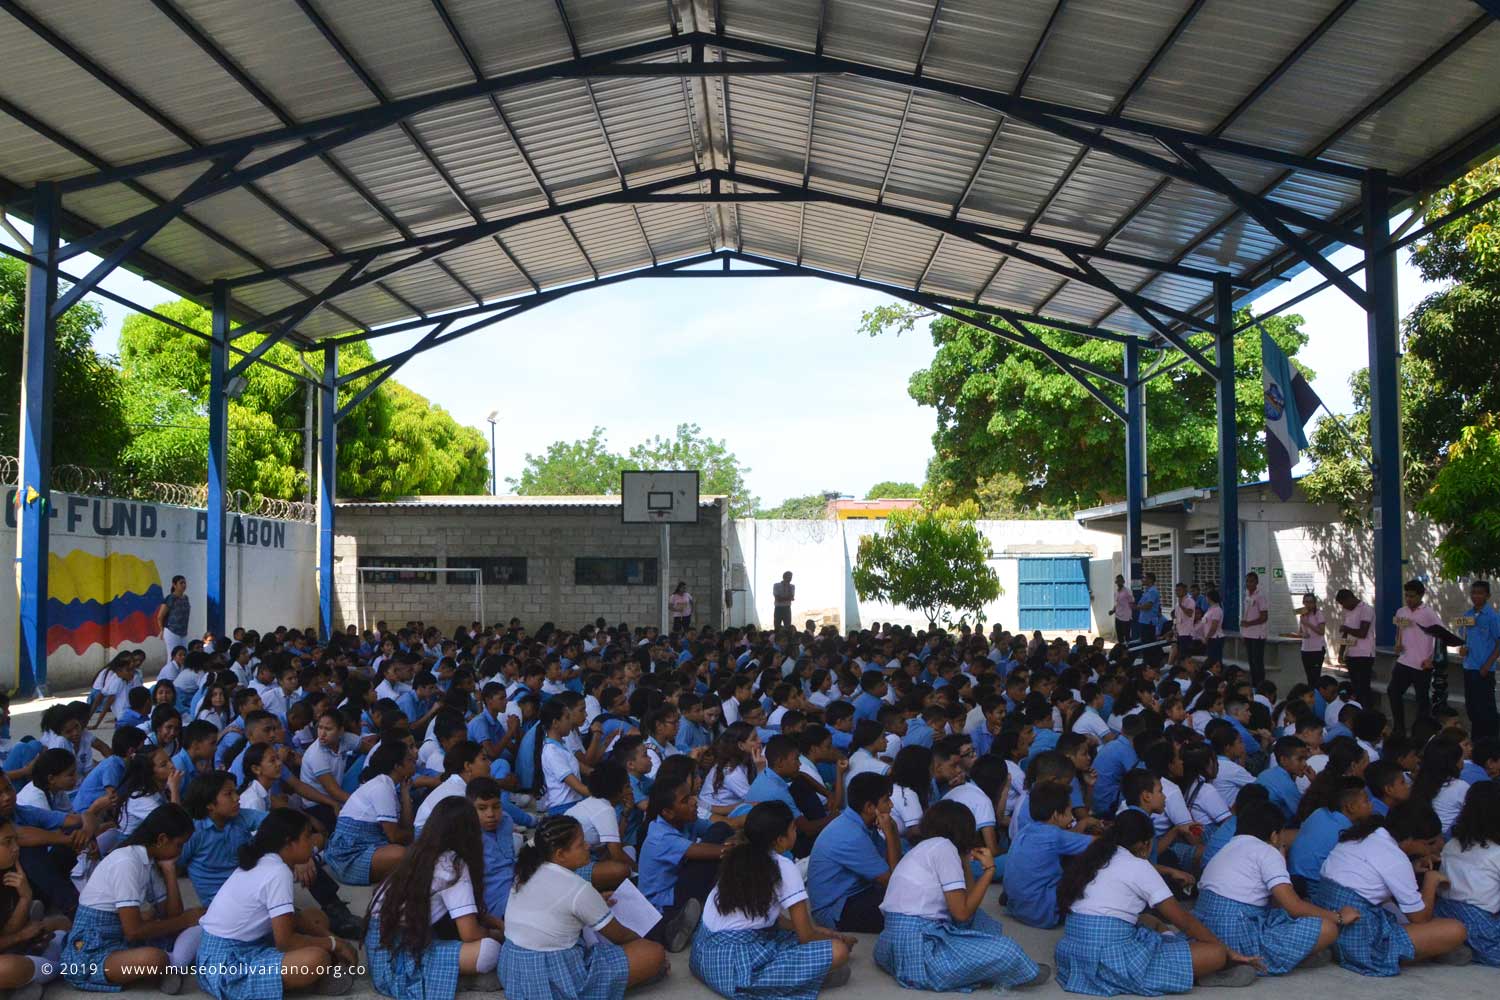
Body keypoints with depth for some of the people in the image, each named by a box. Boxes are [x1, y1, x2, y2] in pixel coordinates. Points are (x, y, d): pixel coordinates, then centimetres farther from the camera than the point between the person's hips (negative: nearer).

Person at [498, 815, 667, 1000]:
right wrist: (641, 939, 17)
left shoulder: (527, 873, 2)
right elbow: (618, 935, -2)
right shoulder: (578, 889, -17)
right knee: (655, 953, -8)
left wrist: (595, 903, 23)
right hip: (553, 980, -8)